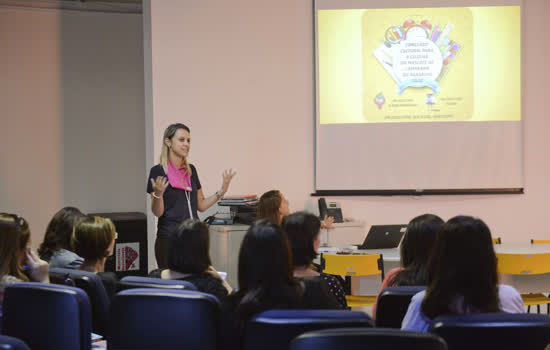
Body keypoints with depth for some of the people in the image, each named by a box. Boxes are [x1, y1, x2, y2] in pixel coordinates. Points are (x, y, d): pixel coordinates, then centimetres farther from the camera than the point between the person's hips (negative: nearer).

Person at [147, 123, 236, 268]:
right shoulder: (158, 171, -6)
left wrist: (221, 192, 5)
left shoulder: (191, 170, 12)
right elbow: (158, 212, -9)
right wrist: (158, 194, -26)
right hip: (170, 238, -5)